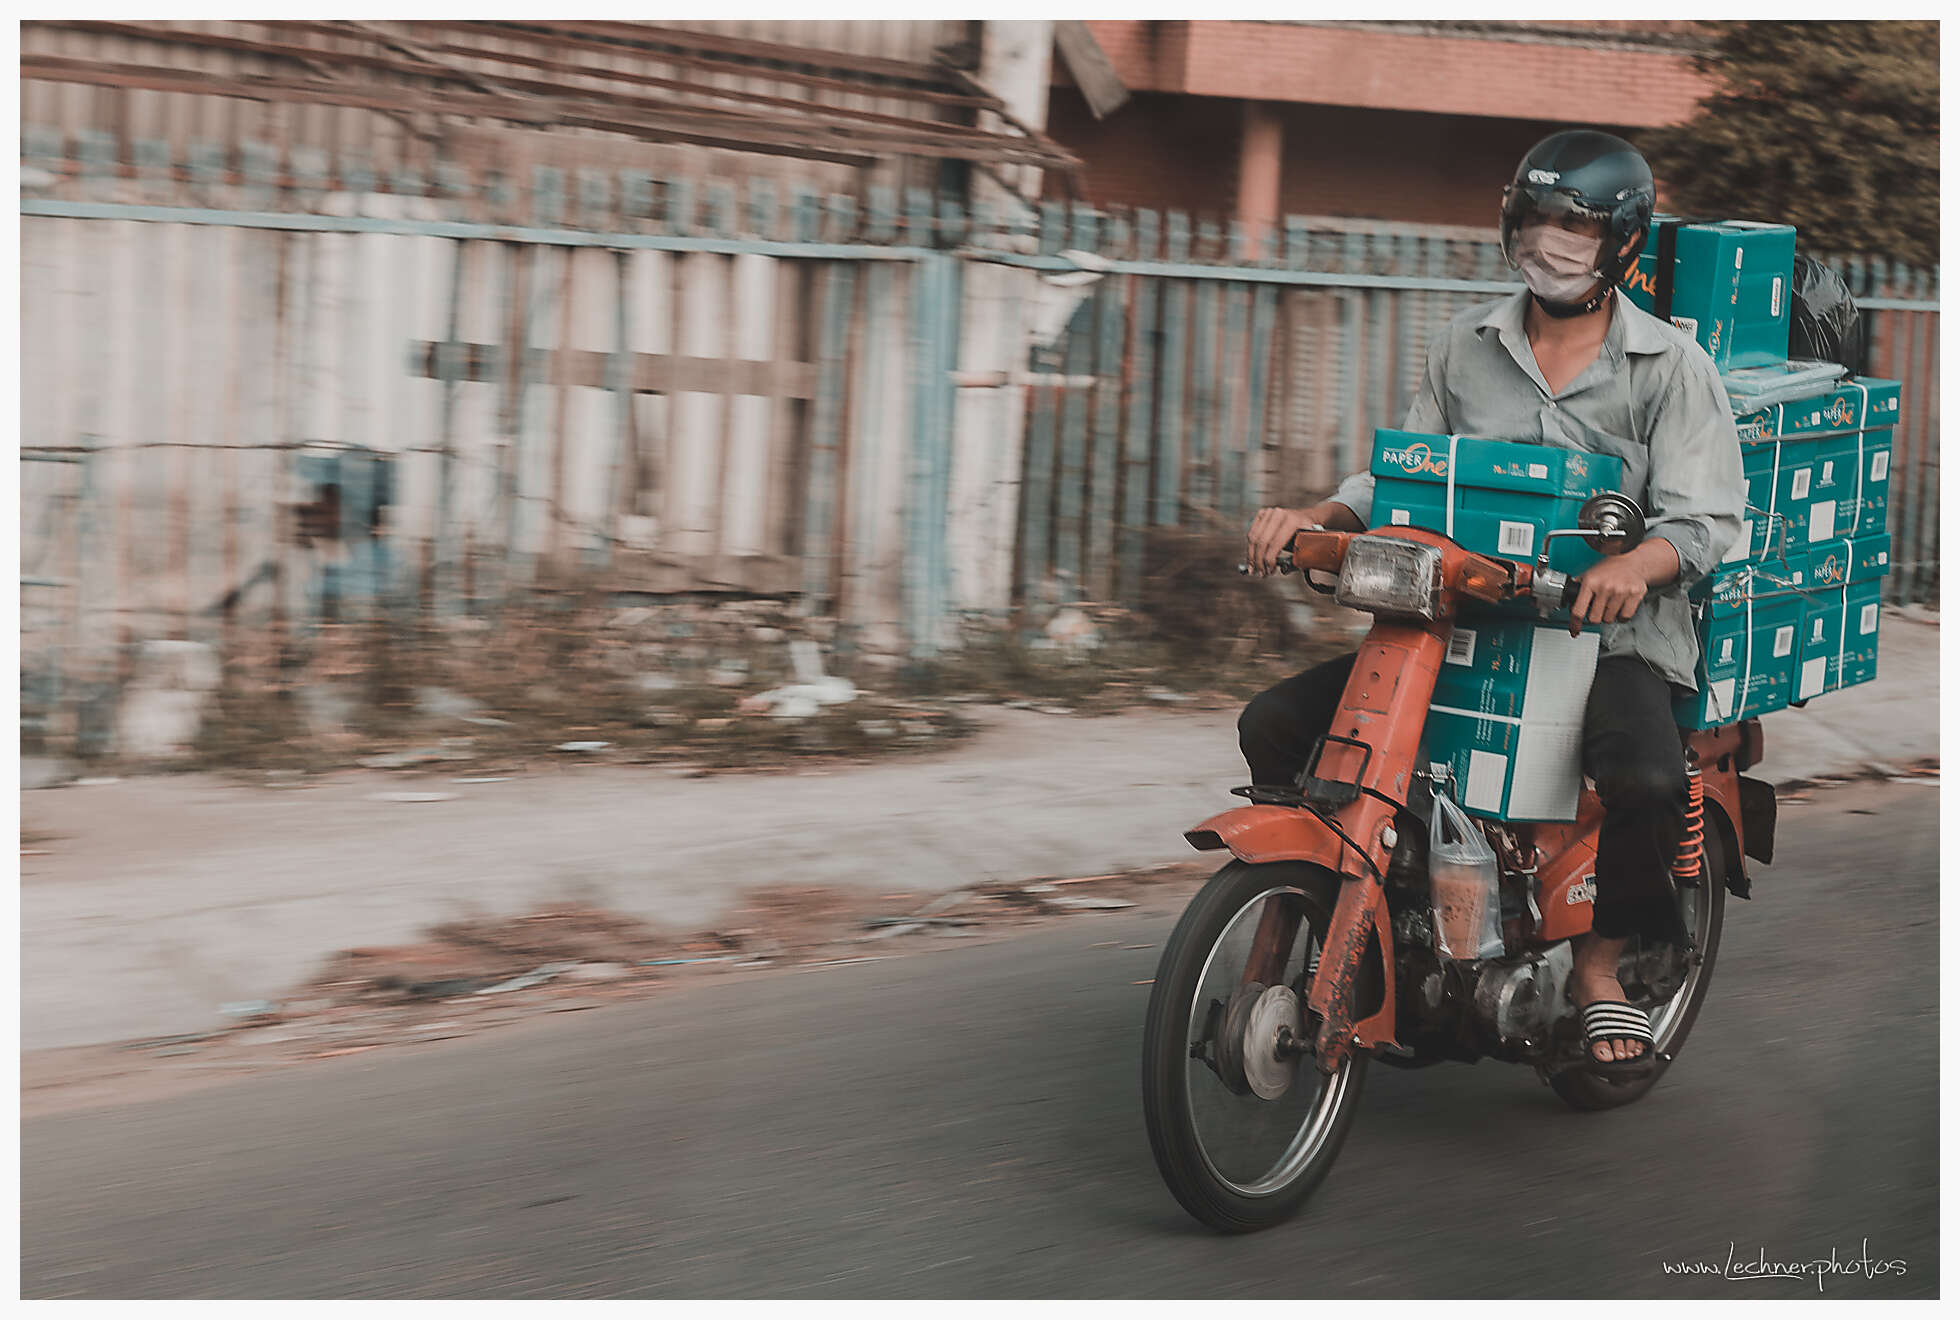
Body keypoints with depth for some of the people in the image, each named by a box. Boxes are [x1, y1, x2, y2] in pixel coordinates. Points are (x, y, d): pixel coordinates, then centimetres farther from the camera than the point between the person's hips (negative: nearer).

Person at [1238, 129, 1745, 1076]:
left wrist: (1637, 562, -30)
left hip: (1611, 634, -4)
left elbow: (1705, 516, -7)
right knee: (1275, 725, -11)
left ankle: (1597, 963, -6)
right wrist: (1317, 518, -4)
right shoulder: (1463, 347, 14)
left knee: (1646, 781, -35)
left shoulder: (1672, 365, 2)